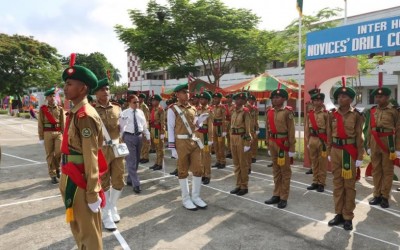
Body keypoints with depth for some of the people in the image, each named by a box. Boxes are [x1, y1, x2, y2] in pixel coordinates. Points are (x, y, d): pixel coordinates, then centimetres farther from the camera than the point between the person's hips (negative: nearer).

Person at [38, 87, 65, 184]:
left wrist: (64, 135, 2)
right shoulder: (42, 109, 3)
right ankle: (53, 175, 13)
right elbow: (40, 124, 1)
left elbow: (62, 123, 6)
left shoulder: (60, 109, 7)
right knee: (50, 154, 4)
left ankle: (57, 168, 18)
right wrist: (41, 137, -2)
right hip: (47, 133, 0)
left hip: (58, 133, 1)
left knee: (59, 151, -12)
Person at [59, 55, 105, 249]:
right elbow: (72, 147, 10)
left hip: (81, 182, -9)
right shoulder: (74, 113, 8)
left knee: (88, 230, 9)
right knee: (78, 226, 25)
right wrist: (66, 180, 14)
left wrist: (92, 193, -19)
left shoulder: (85, 116, -20)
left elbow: (91, 158, -21)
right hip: (70, 179, 9)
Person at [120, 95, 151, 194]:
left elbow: (145, 125, 12)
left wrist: (148, 137, 11)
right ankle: (136, 184, -2)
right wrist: (121, 138, -4)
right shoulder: (124, 113, -5)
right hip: (129, 137, -5)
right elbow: (121, 127, -3)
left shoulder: (141, 112, 7)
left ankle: (130, 180, 30)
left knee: (136, 160, 13)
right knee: (131, 161, -6)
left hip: (139, 136, 5)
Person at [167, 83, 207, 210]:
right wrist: (172, 147, -12)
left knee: (198, 170, 7)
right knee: (183, 171, 5)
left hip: (194, 141, 6)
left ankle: (196, 196, 22)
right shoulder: (173, 109, -4)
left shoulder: (193, 109, 13)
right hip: (181, 143, -5)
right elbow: (171, 129, -7)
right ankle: (186, 199, 18)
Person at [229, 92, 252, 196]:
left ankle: (244, 187, 14)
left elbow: (248, 129, -13)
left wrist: (247, 143, -16)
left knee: (243, 164, 3)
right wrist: (231, 139, 14)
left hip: (242, 138, -7)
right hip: (233, 138, 7)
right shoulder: (234, 111, 10)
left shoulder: (245, 111, -11)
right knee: (236, 163, 13)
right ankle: (238, 185, 24)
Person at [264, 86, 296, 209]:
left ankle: (284, 198, 14)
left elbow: (291, 131, -10)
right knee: (276, 170, 14)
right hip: (273, 143, 6)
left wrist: (291, 148, -11)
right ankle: (276, 195, 25)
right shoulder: (270, 112, 7)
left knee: (285, 171, 5)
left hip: (284, 143, -6)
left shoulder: (287, 112, -9)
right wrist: (268, 144, 13)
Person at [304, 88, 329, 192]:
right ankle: (315, 182, 22)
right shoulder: (309, 114, 6)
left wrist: (328, 142, -8)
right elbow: (307, 129, 8)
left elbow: (328, 129, -6)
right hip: (312, 140, 4)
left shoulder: (325, 113, -5)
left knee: (322, 162, 3)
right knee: (314, 162, 12)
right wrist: (308, 141, 6)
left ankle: (321, 183, 11)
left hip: (322, 140, -4)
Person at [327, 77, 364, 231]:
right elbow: (330, 135, 9)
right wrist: (329, 153, 9)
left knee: (349, 185, 6)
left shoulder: (356, 115, -5)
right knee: (337, 183, 10)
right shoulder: (332, 114, 5)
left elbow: (359, 137, -5)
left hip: (349, 152, -3)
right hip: (336, 152, 4)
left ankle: (348, 217, 15)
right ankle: (339, 214, 21)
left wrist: (359, 157, -7)